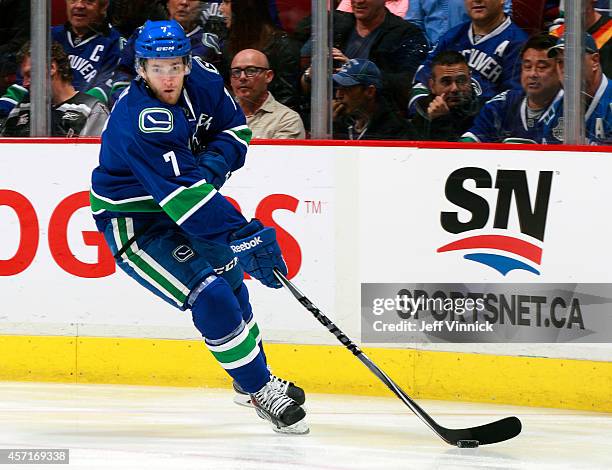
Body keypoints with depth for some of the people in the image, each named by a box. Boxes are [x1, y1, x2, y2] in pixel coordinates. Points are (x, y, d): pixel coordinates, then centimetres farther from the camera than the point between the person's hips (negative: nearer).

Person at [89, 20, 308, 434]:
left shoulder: (201, 80, -11)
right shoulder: (141, 120, -35)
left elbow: (235, 128, 5)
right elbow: (184, 196, -40)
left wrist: (213, 161, -18)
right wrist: (244, 236, -44)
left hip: (177, 209, 9)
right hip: (132, 222, -9)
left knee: (230, 281, 22)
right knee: (211, 298, -18)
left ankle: (254, 376, 45)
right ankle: (260, 392, -3)